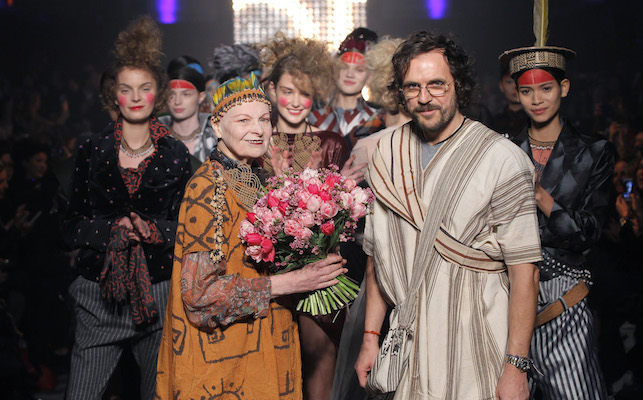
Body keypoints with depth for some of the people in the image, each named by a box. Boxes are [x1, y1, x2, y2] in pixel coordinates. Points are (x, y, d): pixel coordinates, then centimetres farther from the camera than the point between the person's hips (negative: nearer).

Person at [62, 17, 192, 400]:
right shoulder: (91, 150, 4)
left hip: (160, 292, 0)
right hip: (100, 293, 0)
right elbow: (73, 225, 5)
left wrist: (154, 230, -13)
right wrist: (112, 229, -13)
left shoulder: (177, 155, 2)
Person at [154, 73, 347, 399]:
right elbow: (201, 290, -23)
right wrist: (289, 282, -22)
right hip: (224, 357, -8)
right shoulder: (207, 187, -18)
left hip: (263, 344, 8)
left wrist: (311, 267, -1)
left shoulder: (258, 179, 6)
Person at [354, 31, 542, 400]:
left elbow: (524, 269, -13)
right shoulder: (388, 155, 4)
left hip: (478, 355, -4)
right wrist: (370, 337, 9)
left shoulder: (502, 159, -11)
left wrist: (516, 367, -16)